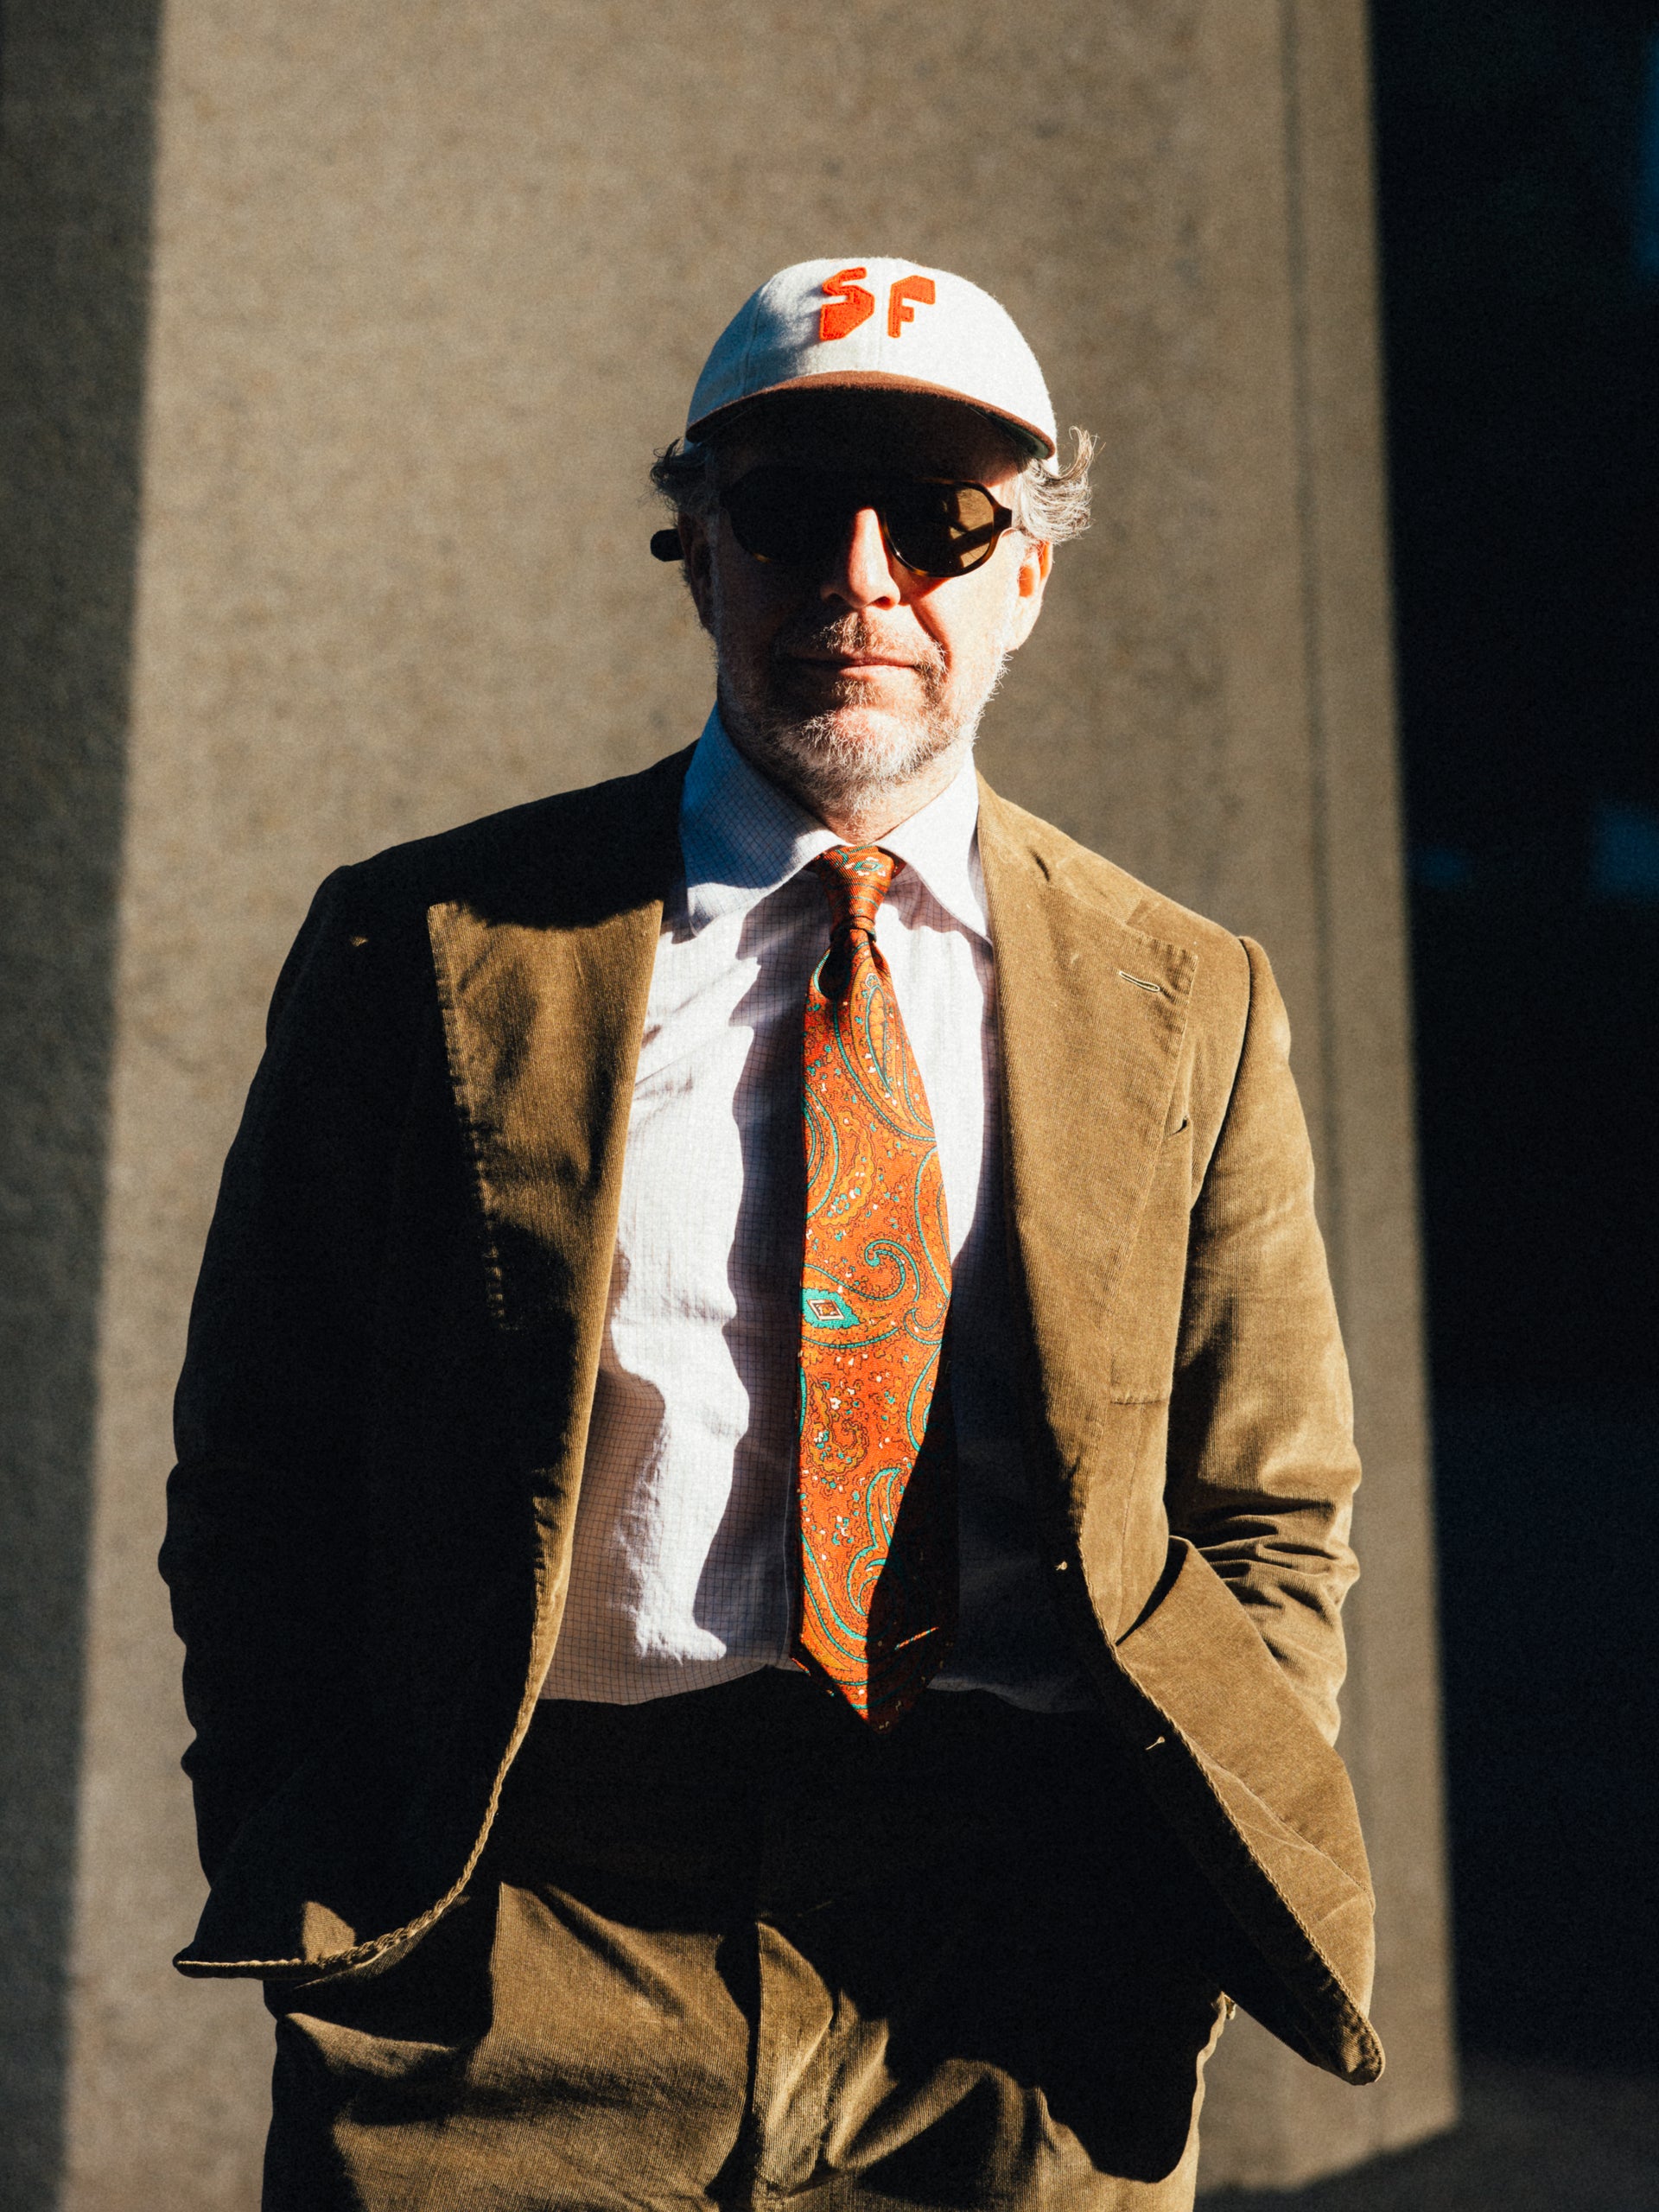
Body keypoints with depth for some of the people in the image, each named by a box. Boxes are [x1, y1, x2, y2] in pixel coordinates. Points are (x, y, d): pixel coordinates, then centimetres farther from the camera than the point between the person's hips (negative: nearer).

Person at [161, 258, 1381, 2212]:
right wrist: (310, 1887, -3)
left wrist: (1176, 1906, -2)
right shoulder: (428, 949, 3)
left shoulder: (1188, 1005, 8)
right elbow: (257, 1471, 6)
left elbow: (1272, 1514, 11)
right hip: (500, 1979, -1)